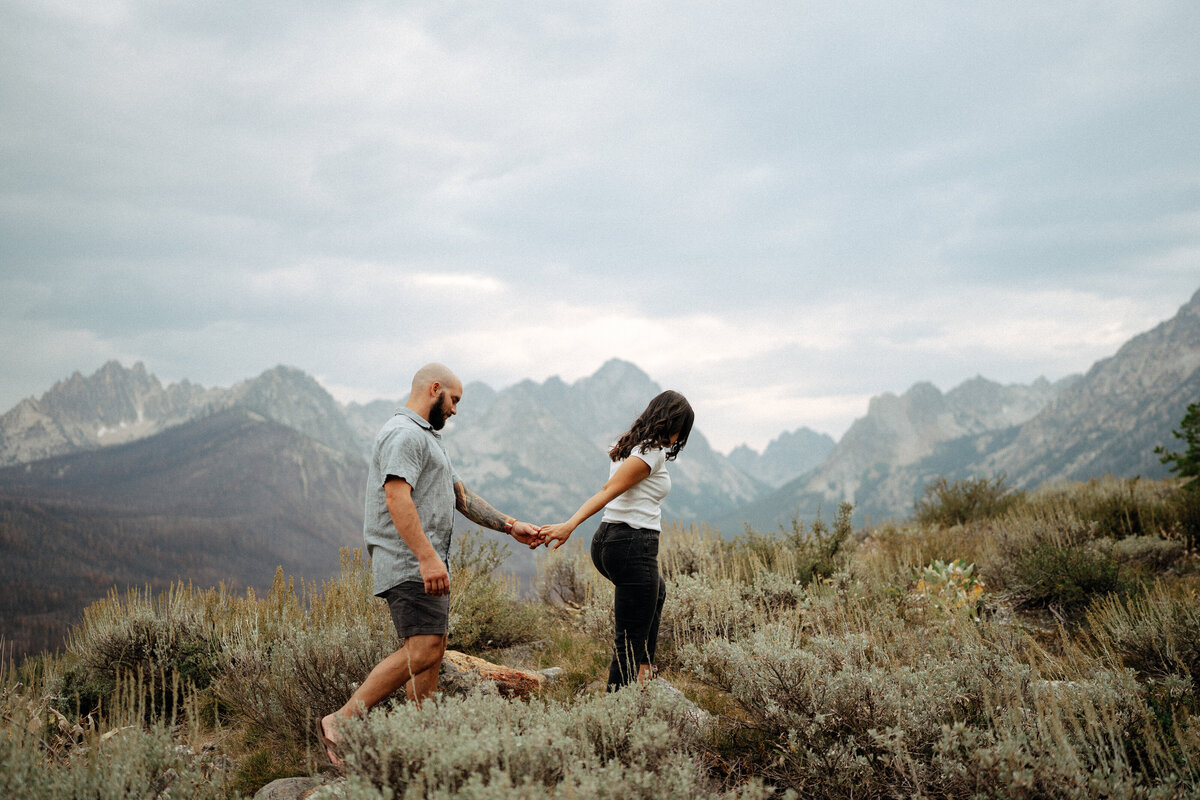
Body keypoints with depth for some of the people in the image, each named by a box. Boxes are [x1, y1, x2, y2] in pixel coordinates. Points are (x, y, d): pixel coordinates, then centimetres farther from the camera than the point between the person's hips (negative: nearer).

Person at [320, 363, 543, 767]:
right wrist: (426, 556, -29)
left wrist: (510, 526, 22)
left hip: (427, 565, 11)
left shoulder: (428, 438, 25)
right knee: (422, 650, -18)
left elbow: (461, 496, 28)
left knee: (433, 650, 8)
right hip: (409, 564, -11)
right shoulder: (404, 433, -11)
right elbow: (397, 498, -23)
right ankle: (343, 722, -16)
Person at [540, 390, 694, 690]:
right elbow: (608, 491, -25)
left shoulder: (627, 446, 12)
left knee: (657, 593, 36)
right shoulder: (652, 452, -14)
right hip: (633, 547, -10)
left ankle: (643, 670, 40)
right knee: (630, 641, -5)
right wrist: (569, 526, -33)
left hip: (607, 541, 10)